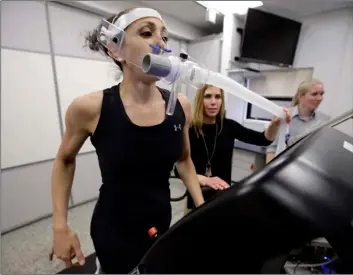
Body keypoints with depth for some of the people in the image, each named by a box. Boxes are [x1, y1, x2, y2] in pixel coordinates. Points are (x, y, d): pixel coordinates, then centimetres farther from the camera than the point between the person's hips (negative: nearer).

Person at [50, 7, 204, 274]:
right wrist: (60, 226, -4)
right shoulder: (89, 108, -19)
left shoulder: (181, 105, -11)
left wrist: (202, 208, -2)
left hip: (163, 224, 4)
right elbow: (65, 161, 0)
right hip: (115, 232, -3)